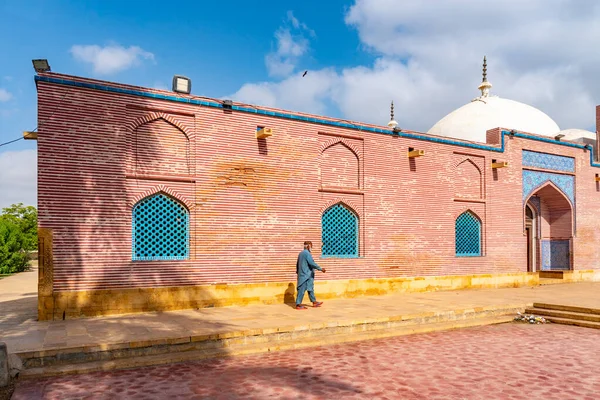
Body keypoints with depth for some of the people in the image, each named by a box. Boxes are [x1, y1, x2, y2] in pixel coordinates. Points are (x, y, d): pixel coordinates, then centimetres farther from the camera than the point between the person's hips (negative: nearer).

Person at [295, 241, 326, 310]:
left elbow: (297, 263, 26)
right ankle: (298, 304, -3)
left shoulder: (301, 253, 15)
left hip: (302, 274, 10)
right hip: (306, 275, -10)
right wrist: (320, 269, -17)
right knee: (302, 289, -6)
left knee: (310, 288, 16)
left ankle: (314, 302, 24)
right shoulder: (307, 253, -16)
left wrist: (297, 270, 41)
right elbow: (312, 263, -23)